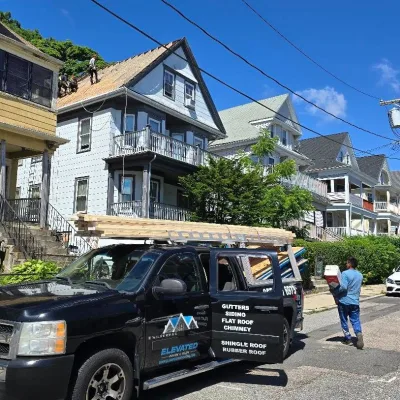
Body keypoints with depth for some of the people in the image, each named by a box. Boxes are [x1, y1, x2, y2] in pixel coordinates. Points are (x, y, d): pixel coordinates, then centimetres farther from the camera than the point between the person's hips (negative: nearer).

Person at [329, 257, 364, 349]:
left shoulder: (345, 274, -14)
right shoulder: (360, 275, 9)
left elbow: (343, 287, -23)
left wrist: (334, 292, -10)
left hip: (344, 301, -5)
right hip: (355, 302, 5)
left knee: (344, 321, 10)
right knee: (355, 321, 4)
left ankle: (348, 338, 15)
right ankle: (359, 334, -20)